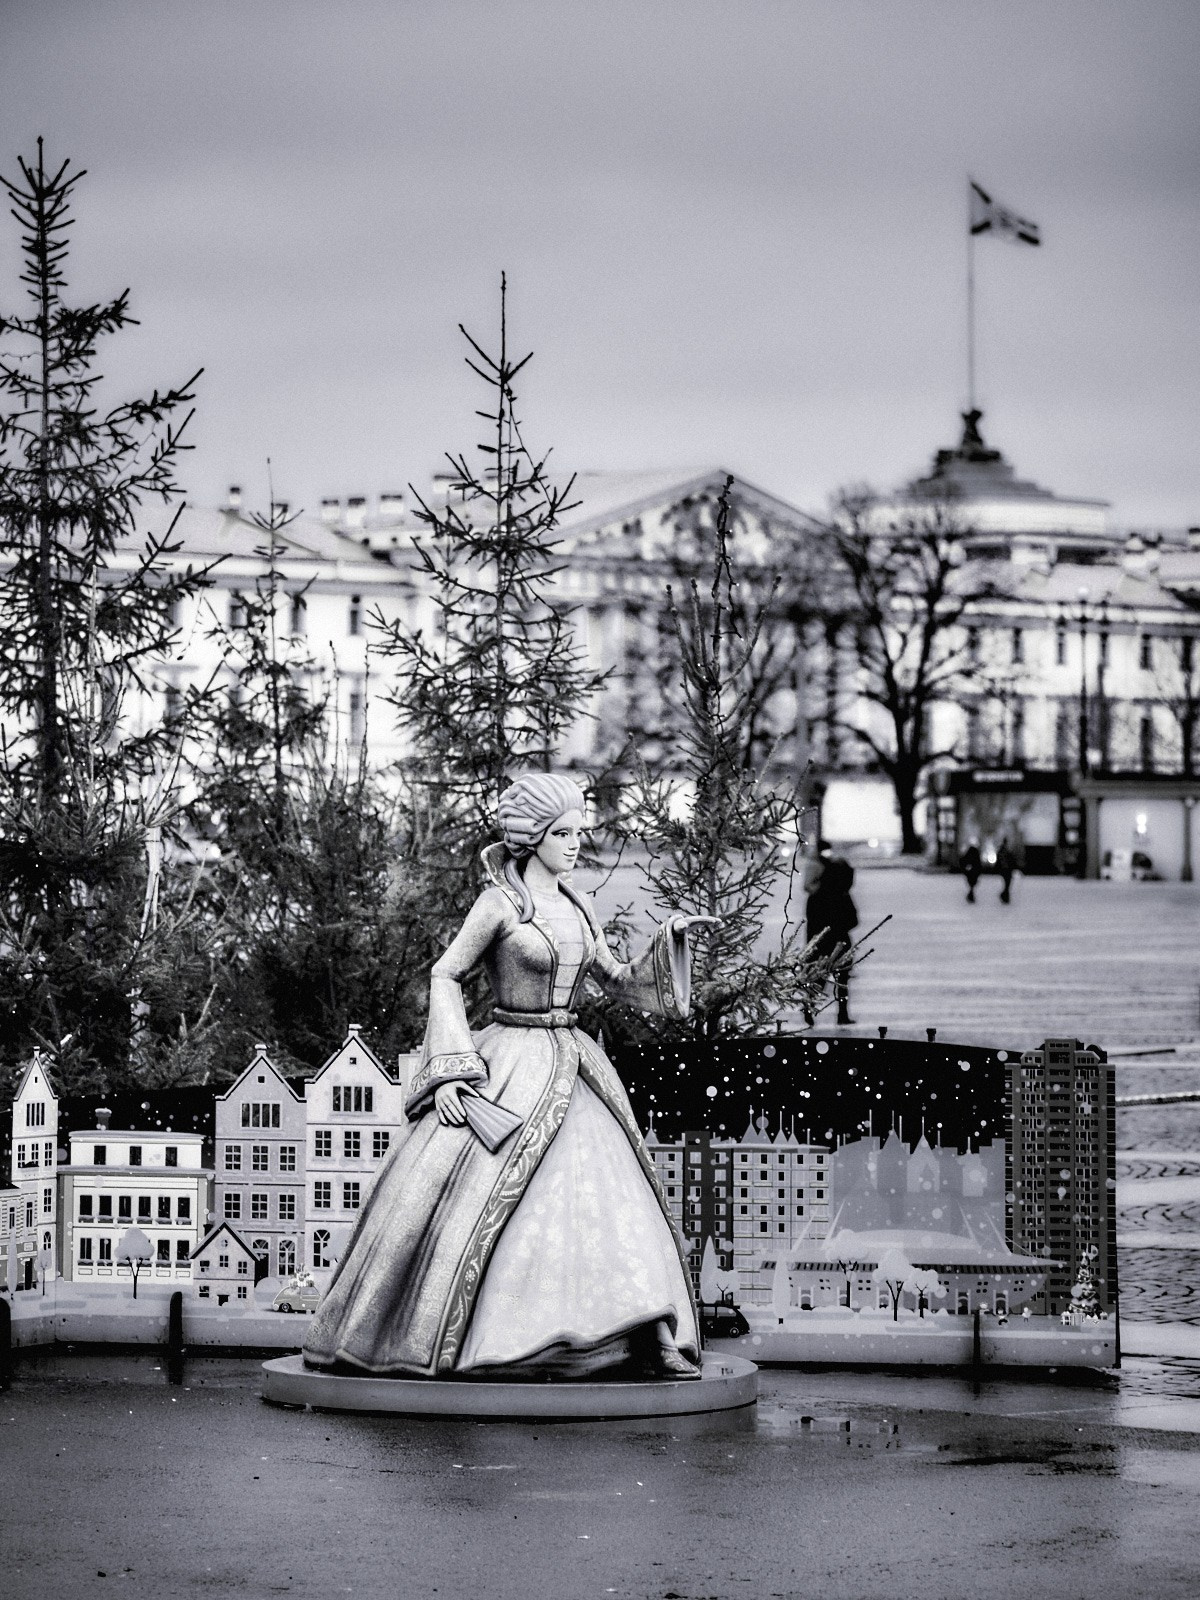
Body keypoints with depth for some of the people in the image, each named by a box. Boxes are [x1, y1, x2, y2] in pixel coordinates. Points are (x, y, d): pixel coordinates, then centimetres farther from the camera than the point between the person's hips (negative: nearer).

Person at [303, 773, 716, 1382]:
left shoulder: (577, 908, 12)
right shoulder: (500, 904, -7)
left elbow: (620, 982, 21)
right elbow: (445, 976, -5)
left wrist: (671, 938, 6)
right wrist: (450, 1071, -13)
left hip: (572, 1068, 6)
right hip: (507, 1069, -6)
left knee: (611, 1196, -1)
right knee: (464, 1194, -9)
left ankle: (654, 1340, -2)